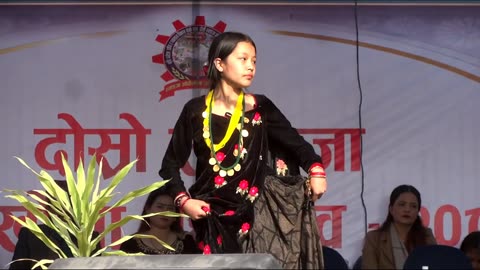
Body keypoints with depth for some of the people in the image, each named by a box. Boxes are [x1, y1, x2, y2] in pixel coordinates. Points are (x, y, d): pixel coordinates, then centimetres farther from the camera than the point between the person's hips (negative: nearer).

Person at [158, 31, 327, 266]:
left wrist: (315, 169, -17)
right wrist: (183, 201, -7)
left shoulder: (260, 108, 1)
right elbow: (171, 164, 6)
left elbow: (295, 143, 2)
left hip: (253, 215, 1)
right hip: (211, 217, -1)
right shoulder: (196, 111, -1)